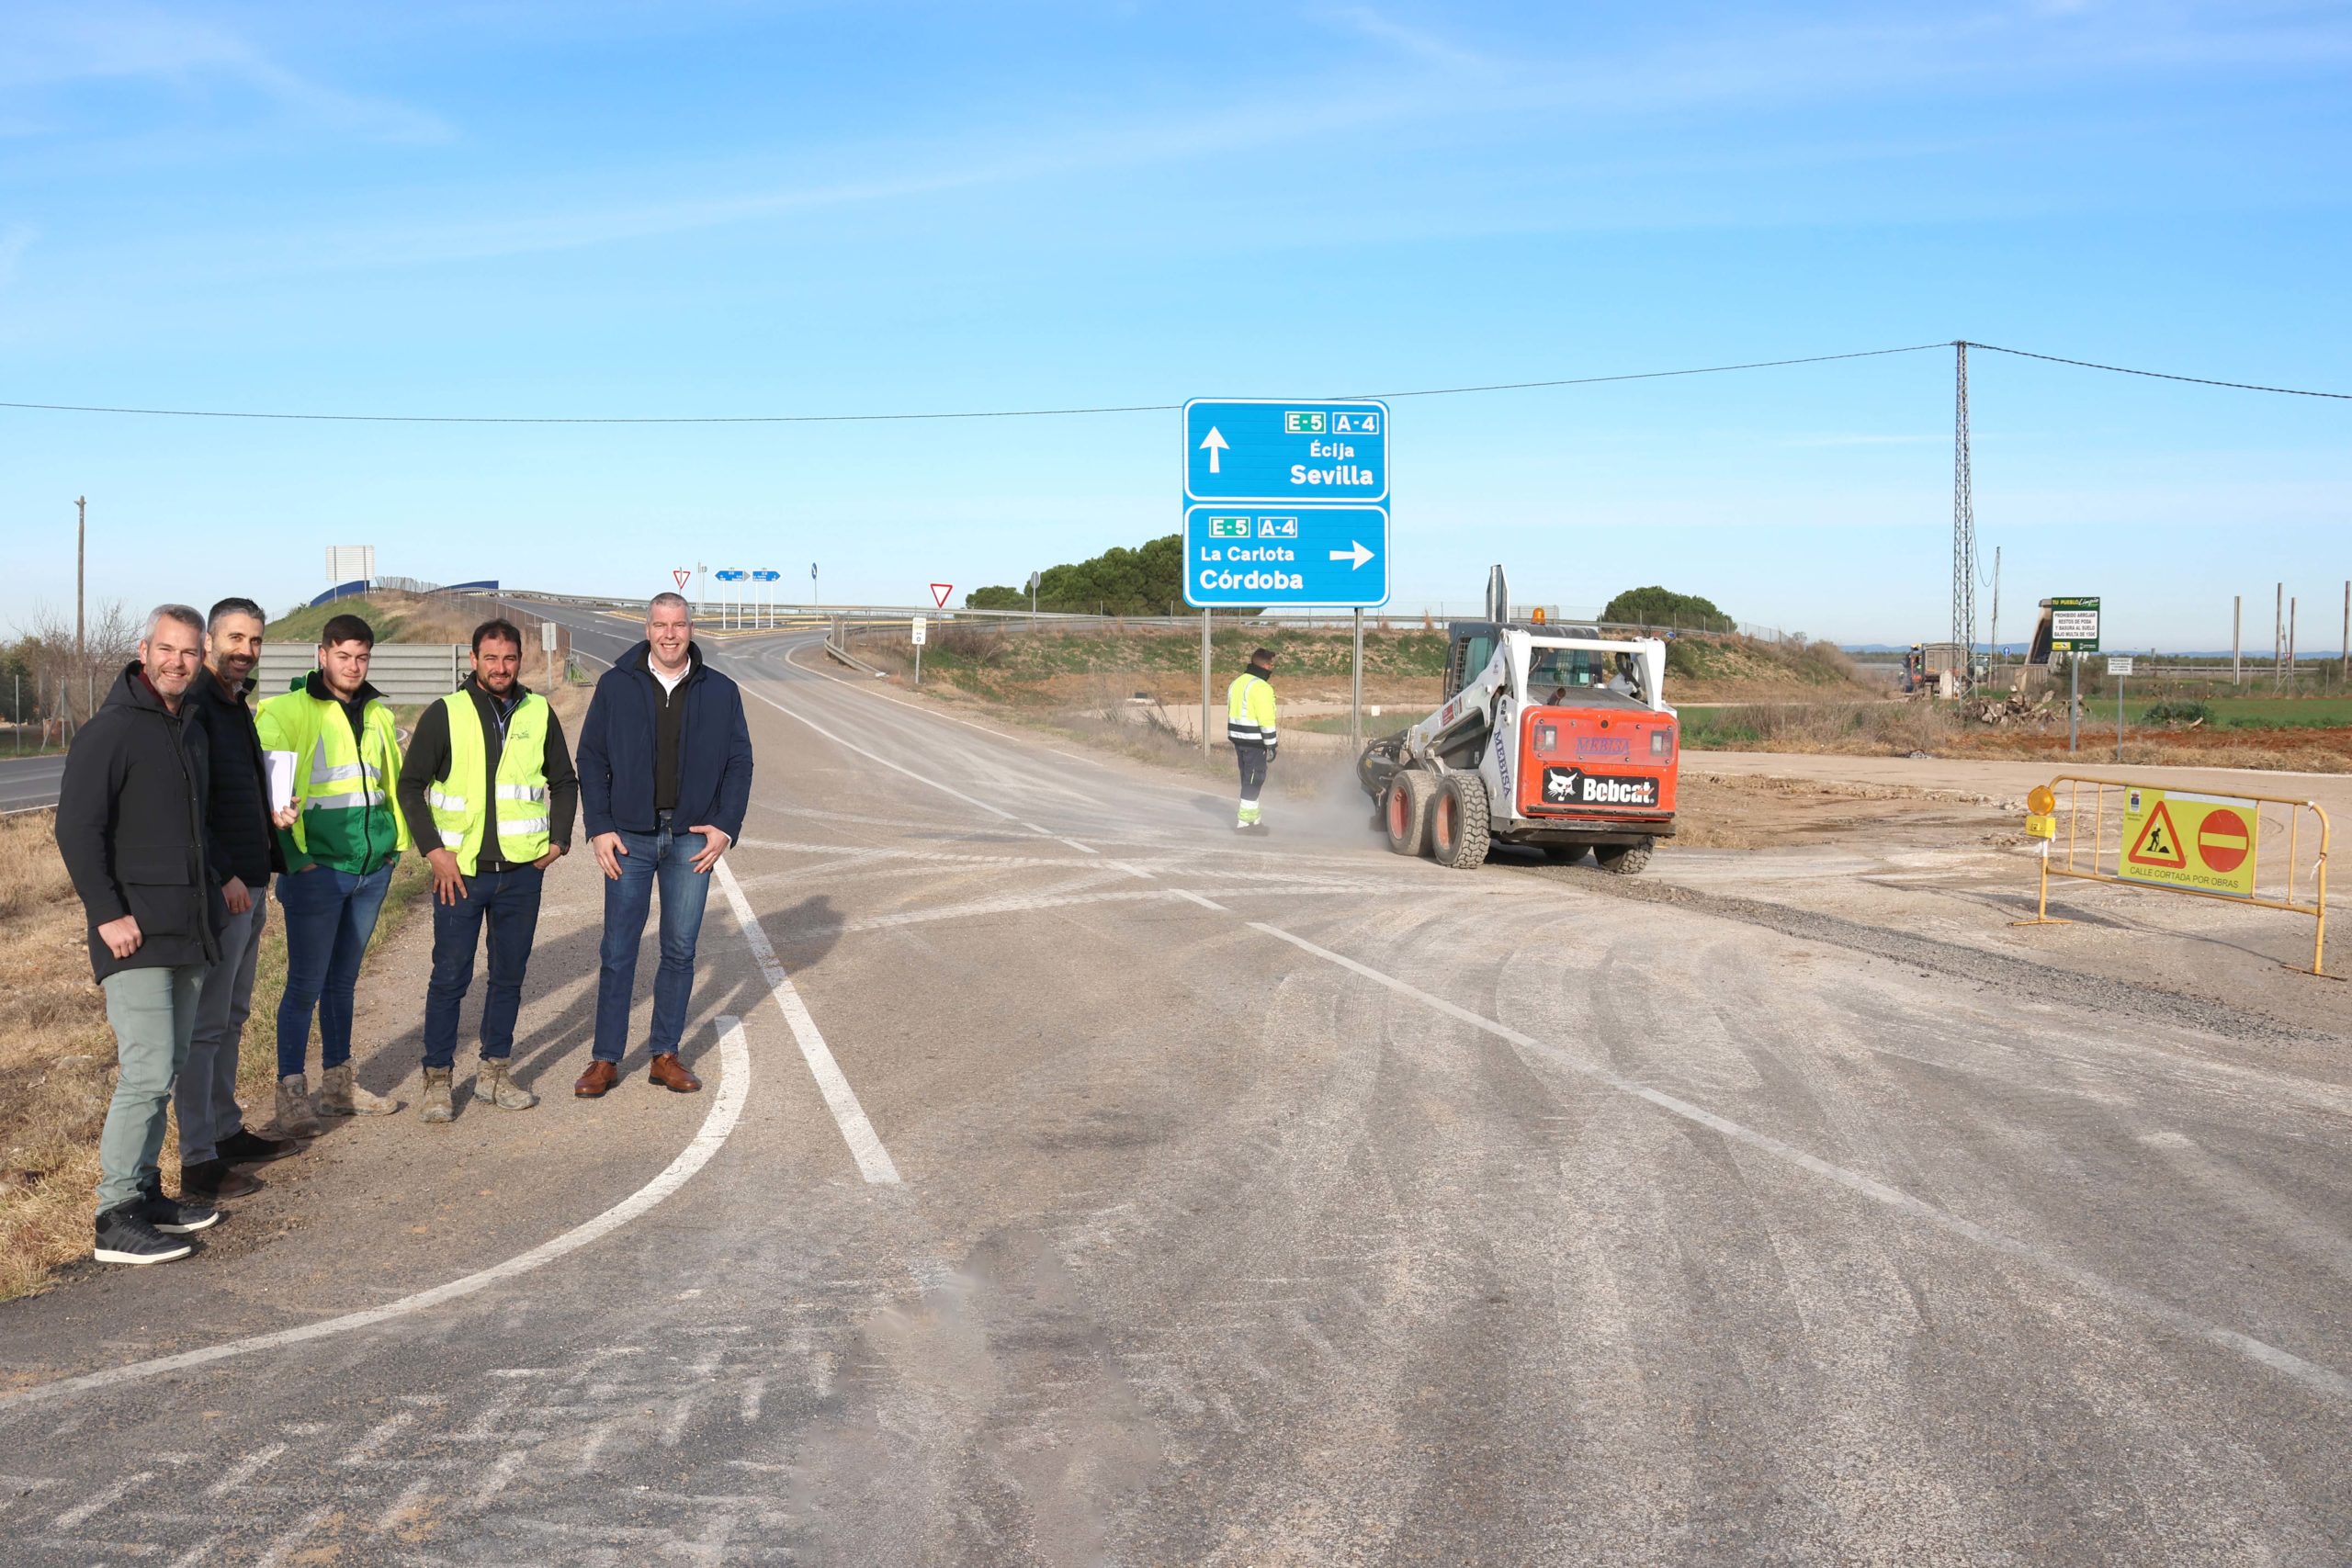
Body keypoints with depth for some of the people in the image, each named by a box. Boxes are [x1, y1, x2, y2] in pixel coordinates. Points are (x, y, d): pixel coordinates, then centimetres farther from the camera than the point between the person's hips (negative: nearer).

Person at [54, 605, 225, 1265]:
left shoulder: (191, 734, 15)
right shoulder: (111, 731, -11)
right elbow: (77, 830, -15)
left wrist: (212, 900, 18)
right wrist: (107, 913, -19)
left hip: (189, 934, 9)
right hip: (136, 937, -8)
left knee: (165, 1072, 13)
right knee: (147, 1073, -11)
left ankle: (146, 1193, 23)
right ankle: (117, 1218, -5)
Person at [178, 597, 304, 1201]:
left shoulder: (238, 708, 15)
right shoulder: (195, 708, -14)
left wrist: (271, 817, 11)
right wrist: (223, 878, -21)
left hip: (248, 885, 10)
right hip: (218, 890, -10)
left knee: (232, 1017, 17)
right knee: (205, 1024, -5)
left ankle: (228, 1131, 28)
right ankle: (197, 1160, 0)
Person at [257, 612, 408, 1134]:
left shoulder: (378, 714, 12)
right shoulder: (287, 712, -6)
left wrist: (394, 843, 13)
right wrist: (294, 855, -18)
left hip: (372, 870, 6)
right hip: (316, 871, -6)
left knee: (343, 981, 16)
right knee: (305, 985, -2)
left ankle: (338, 1085, 25)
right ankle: (291, 1093, 7)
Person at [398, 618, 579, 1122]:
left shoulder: (539, 714, 6)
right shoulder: (445, 714, -3)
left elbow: (564, 782, 17)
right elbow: (411, 786, 0)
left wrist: (558, 839, 5)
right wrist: (434, 850, -8)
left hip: (522, 871, 3)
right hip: (460, 870, -3)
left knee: (509, 976, 10)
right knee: (449, 977, 0)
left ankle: (494, 1074, 22)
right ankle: (437, 1081, 10)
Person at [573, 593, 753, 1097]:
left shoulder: (721, 692, 4)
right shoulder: (616, 686, 2)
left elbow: (739, 763, 7)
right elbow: (591, 759, 3)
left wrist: (725, 827, -4)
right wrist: (599, 828, -4)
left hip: (692, 839, 1)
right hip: (629, 838, -1)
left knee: (680, 950, 7)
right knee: (618, 951, 1)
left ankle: (666, 1056, 17)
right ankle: (606, 1060, 10)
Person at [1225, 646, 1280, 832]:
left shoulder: (1236, 682, 12)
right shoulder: (1261, 687, -18)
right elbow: (1266, 720, -19)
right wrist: (1271, 745, -13)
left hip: (1238, 738, 9)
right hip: (1255, 741, -9)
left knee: (1248, 779, 18)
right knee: (1254, 780, -1)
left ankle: (1253, 817, 28)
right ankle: (1244, 822, 0)